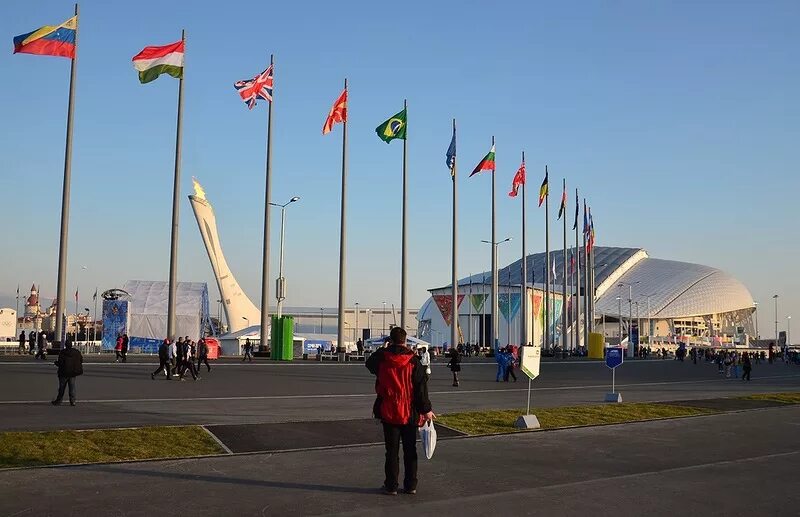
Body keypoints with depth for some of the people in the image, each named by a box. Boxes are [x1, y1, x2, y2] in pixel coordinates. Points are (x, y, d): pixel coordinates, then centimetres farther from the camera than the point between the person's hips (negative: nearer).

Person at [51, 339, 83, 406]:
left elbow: (60, 363, -16)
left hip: (64, 373, -3)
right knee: (72, 387, 7)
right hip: (73, 373, 3)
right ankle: (72, 401, 2)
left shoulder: (62, 353, -13)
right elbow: (81, 360, 6)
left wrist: (56, 362, 5)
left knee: (62, 387, 8)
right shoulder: (77, 352, 0)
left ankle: (58, 400, 16)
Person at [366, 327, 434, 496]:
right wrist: (426, 409, -1)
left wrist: (383, 350, 20)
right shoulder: (413, 360, -9)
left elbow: (369, 363, 18)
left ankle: (391, 485, 10)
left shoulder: (381, 357, -6)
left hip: (388, 412, 0)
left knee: (392, 450, 8)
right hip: (410, 413, 0)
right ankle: (410, 485, 17)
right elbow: (421, 387, -8)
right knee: (410, 450, 12)